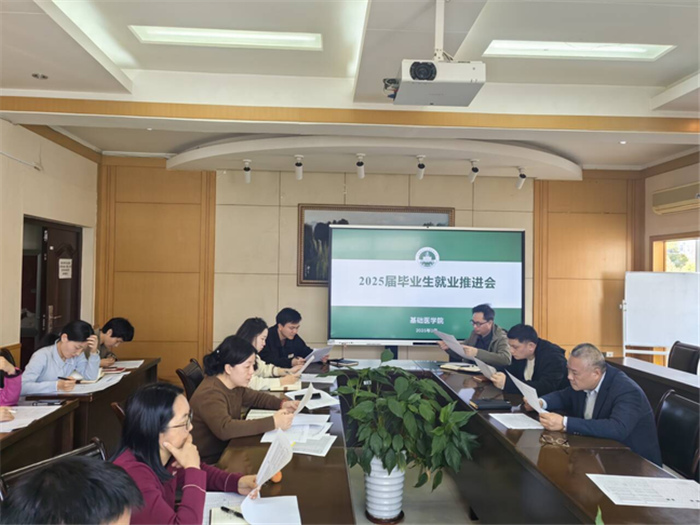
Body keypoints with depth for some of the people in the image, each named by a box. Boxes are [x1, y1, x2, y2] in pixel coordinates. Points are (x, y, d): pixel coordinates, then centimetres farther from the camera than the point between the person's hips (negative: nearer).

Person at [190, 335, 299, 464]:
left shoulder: (234, 385, 2)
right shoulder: (210, 394, -26)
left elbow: (256, 397, 18)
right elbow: (224, 429, -40)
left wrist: (282, 404, -2)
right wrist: (273, 423, -40)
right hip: (212, 461, -8)